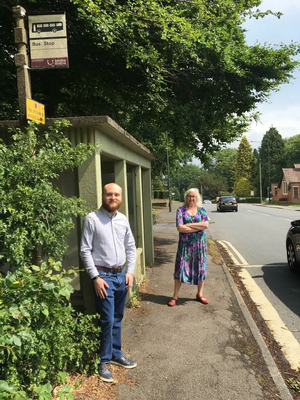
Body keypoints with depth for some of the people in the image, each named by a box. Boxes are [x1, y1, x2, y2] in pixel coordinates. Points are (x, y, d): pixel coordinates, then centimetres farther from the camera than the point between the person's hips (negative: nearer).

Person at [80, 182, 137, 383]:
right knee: (107, 320, -2)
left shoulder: (123, 219, 6)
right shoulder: (92, 219, -10)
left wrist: (130, 271, 3)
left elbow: (131, 247, 11)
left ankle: (116, 354, 32)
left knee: (118, 318, 16)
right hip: (104, 276, -5)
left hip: (122, 275, 5)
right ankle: (104, 362, 16)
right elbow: (85, 250, -11)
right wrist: (96, 277, -15)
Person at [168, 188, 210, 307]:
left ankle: (200, 294, 25)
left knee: (201, 268, 9)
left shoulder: (202, 210, 5)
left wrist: (189, 225, -14)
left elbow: (206, 224, -11)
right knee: (181, 268, 0)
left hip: (200, 243, 2)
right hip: (185, 244, -2)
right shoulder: (181, 210, -1)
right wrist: (198, 226, -13)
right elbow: (180, 227, -14)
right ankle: (175, 296, 11)